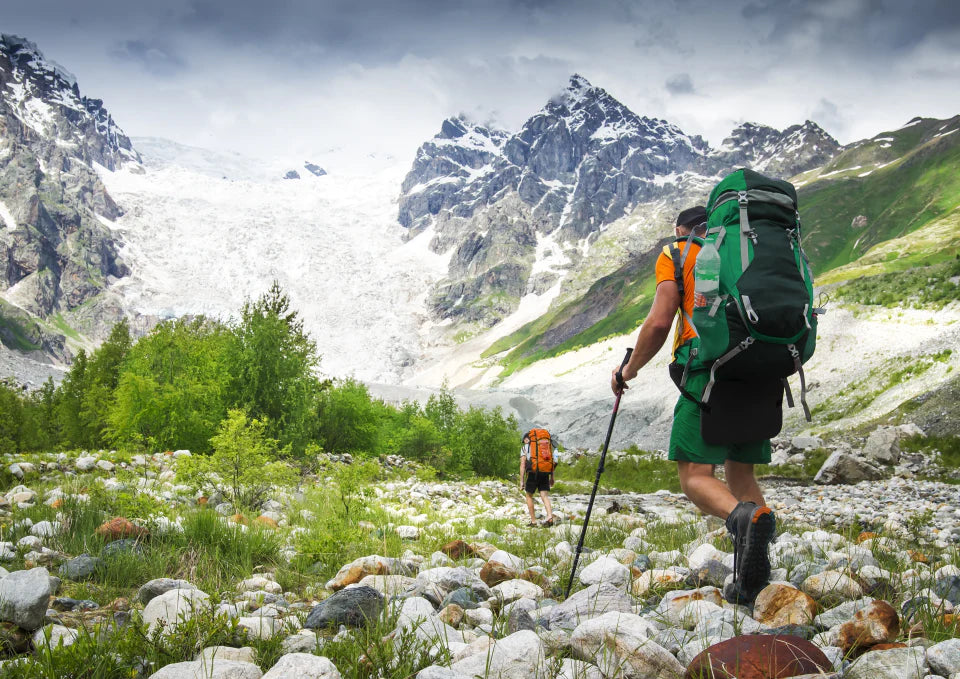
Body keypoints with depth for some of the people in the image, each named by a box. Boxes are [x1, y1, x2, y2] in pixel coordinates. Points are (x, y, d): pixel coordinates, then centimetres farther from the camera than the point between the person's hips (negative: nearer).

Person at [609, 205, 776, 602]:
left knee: (695, 477, -5)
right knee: (740, 474, 11)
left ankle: (744, 516, -39)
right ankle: (749, 584, -6)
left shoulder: (676, 254, 12)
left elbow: (659, 322, -1)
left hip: (710, 369, -5)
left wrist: (629, 369, 12)